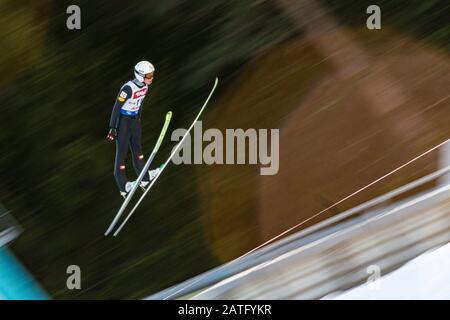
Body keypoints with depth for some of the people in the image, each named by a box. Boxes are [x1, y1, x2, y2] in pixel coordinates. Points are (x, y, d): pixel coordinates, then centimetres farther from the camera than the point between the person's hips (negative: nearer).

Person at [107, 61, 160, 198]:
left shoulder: (145, 86, -5)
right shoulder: (128, 88, -28)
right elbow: (116, 107, -23)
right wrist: (112, 128, -22)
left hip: (135, 119, 8)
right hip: (123, 120, -8)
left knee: (137, 147, 18)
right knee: (122, 150, -1)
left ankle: (144, 177, 30)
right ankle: (123, 186, 4)